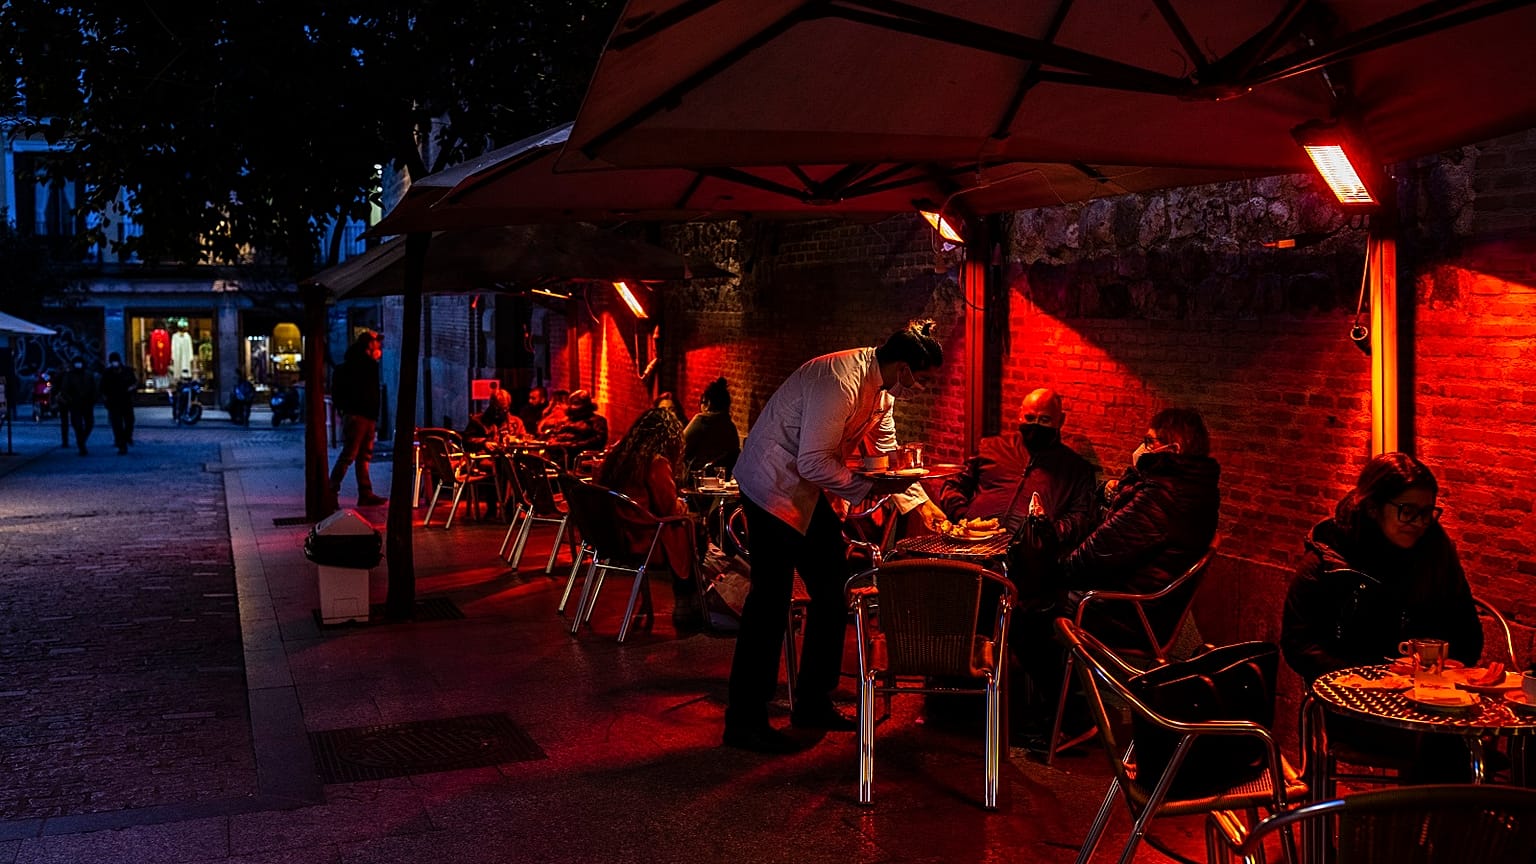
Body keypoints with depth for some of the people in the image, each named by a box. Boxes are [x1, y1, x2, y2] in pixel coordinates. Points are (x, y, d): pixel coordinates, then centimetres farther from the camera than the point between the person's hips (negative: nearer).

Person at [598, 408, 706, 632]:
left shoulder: (617, 454, 5)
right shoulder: (656, 463, -16)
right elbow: (670, 509, -12)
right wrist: (682, 505, 13)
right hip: (640, 540, -8)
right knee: (691, 527, 14)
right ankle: (687, 611, 22)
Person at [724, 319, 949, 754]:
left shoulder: (881, 390, 4)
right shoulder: (841, 381, -27)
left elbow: (887, 453, 15)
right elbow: (813, 462, -28)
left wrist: (920, 502, 9)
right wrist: (870, 486, -26)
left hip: (809, 491, 10)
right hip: (774, 486, -10)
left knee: (833, 591, 10)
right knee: (770, 600, -9)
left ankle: (813, 704, 22)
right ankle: (744, 721, 0)